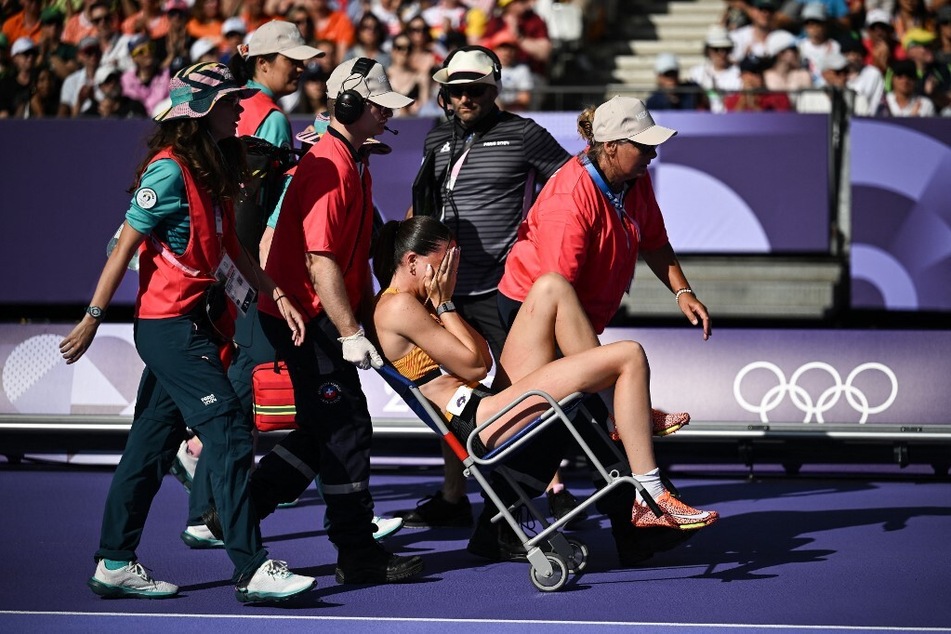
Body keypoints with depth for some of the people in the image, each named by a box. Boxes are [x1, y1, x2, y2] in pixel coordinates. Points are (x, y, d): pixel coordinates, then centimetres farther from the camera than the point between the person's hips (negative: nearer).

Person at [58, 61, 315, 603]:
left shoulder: (214, 172, 11)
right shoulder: (170, 170, -15)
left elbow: (233, 252, 16)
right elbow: (125, 247, -13)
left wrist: (279, 297, 7)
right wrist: (93, 319, -11)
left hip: (192, 324, 9)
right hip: (170, 327, -9)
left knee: (152, 445, 12)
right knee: (230, 435, -12)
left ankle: (115, 564, 19)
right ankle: (252, 569, -12)